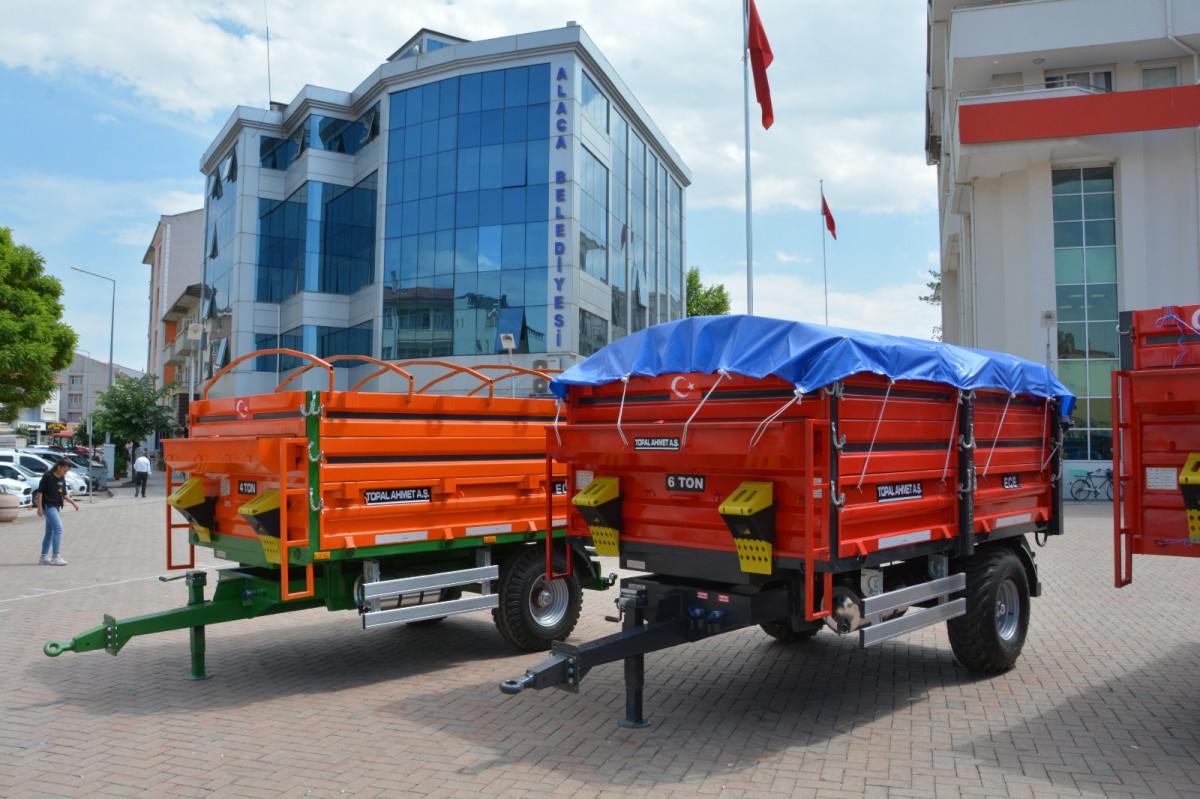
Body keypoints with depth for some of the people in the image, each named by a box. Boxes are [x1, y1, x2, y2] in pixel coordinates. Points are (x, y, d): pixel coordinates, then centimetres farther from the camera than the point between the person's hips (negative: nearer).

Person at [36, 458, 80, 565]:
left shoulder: (62, 479, 10)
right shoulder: (47, 476, -11)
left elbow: (64, 494, 17)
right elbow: (40, 491, -11)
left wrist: (73, 502, 4)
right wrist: (40, 507, -15)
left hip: (56, 507, 8)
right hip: (48, 506, -8)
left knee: (50, 532, 13)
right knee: (58, 529, -15)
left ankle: (43, 557, 21)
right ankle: (56, 557, -14)